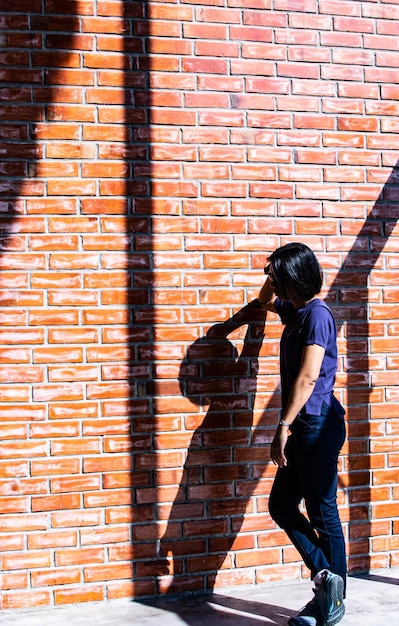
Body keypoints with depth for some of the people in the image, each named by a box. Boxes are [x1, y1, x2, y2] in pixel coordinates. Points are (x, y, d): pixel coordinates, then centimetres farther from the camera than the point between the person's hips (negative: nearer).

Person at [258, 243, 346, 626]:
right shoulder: (296, 311, 13)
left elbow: (308, 377, -21)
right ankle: (326, 578, 12)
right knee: (282, 506, 11)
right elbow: (265, 300, 36)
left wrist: (283, 426, -19)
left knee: (322, 513, 0)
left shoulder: (316, 314, -14)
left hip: (317, 424, -10)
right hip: (302, 426, 10)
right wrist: (274, 272, 18)